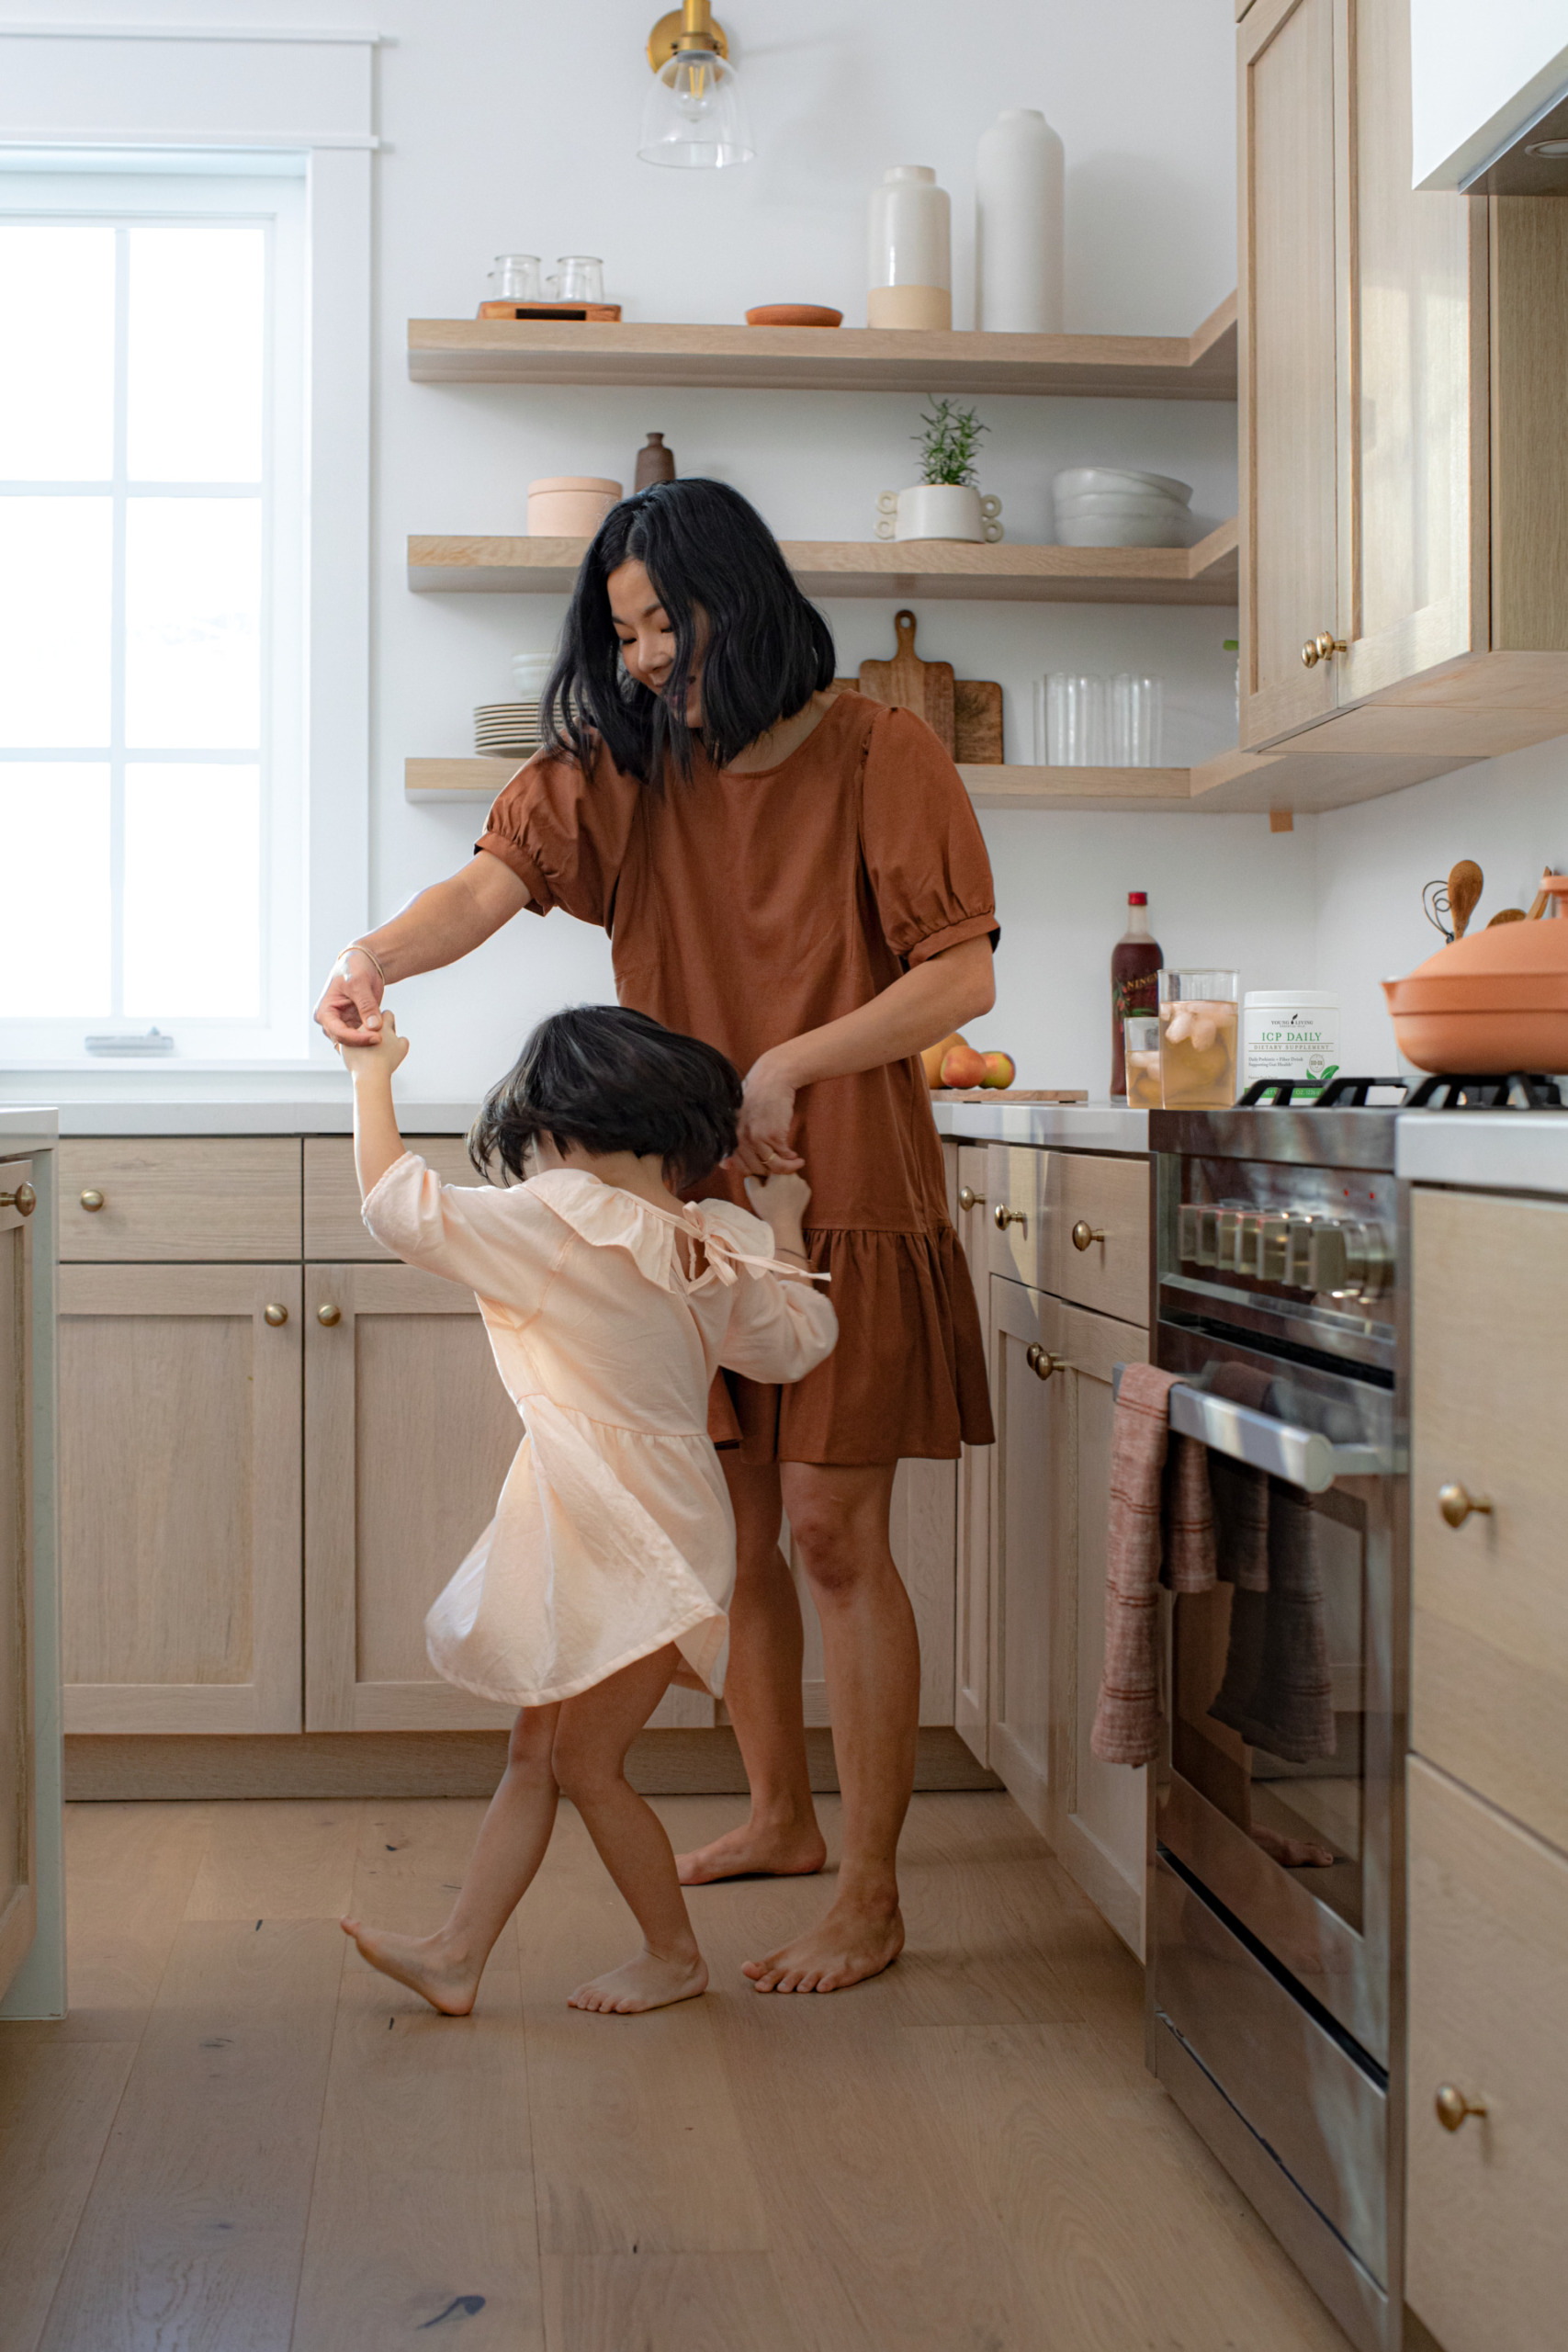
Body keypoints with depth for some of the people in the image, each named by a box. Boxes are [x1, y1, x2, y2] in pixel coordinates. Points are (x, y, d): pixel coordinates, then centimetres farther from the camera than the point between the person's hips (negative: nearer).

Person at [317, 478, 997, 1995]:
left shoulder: (879, 757, -6)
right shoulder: (617, 765, 5)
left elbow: (961, 974, -10)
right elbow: (492, 883, -10)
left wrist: (786, 1067, -17)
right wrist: (379, 956, -30)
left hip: (845, 1205, -5)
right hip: (692, 1202, 5)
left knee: (832, 1533, -4)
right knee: (728, 1530, 13)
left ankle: (870, 1896, 8)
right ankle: (778, 1817, 33)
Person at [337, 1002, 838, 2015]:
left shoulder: (552, 1222, -17)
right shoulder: (718, 1246, 4)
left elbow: (399, 1204, -14)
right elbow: (793, 1344, 16)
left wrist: (372, 1078, -1)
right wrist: (783, 1229, 27)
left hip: (631, 1541, -9)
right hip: (658, 1518, 9)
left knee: (584, 1762, 6)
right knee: (534, 1751, 13)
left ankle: (675, 1953, 21)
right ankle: (457, 1954, 20)